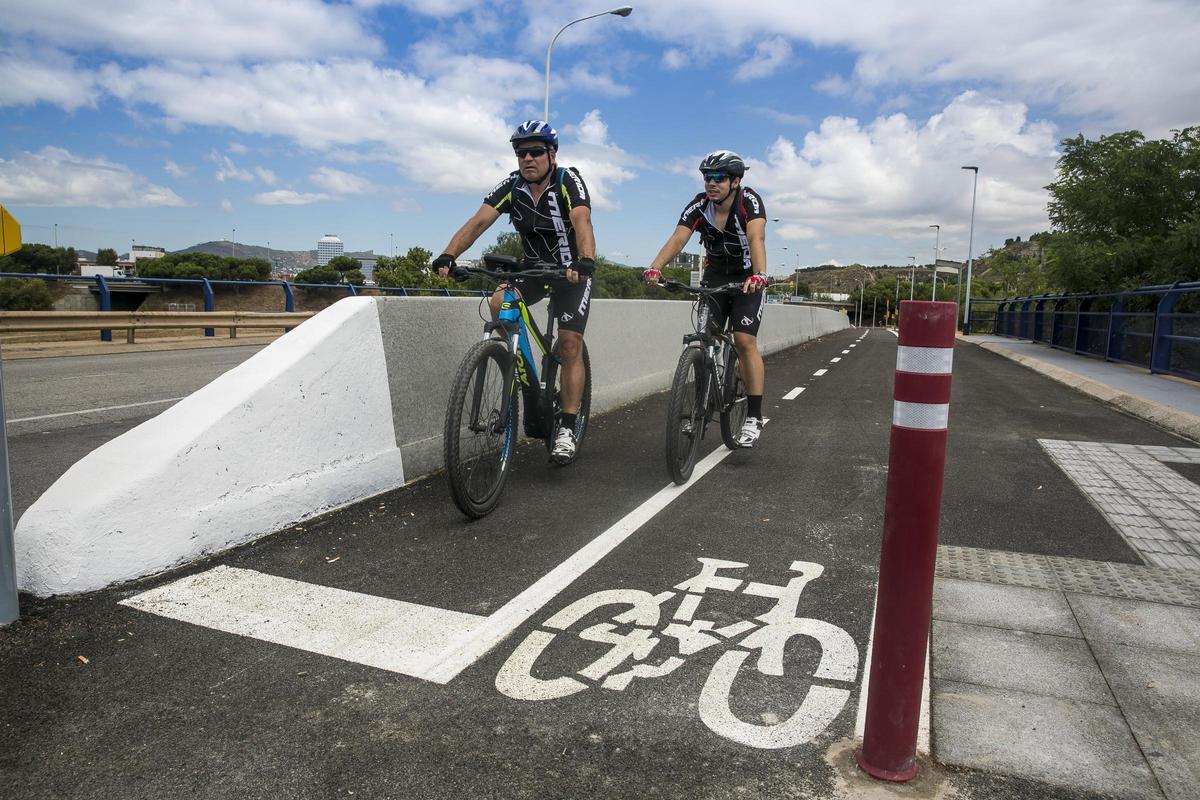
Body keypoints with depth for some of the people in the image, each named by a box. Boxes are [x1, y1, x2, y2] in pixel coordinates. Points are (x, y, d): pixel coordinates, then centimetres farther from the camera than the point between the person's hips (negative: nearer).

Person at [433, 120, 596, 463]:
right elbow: (479, 221, -21)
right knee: (499, 303, -23)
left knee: (570, 344, -14)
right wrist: (448, 255, -37)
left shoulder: (568, 180, -20)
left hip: (571, 271, -4)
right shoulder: (510, 186, -9)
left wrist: (585, 262, -57)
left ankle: (566, 430, -8)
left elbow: (582, 222, -37)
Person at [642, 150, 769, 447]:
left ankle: (754, 417, -11)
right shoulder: (698, 206, -15)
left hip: (747, 279, -3)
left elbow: (756, 239, -39)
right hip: (715, 275, 3)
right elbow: (677, 239, -29)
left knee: (745, 341, -15)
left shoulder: (749, 201, -23)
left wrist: (759, 275, -57)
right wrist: (655, 268, -47)